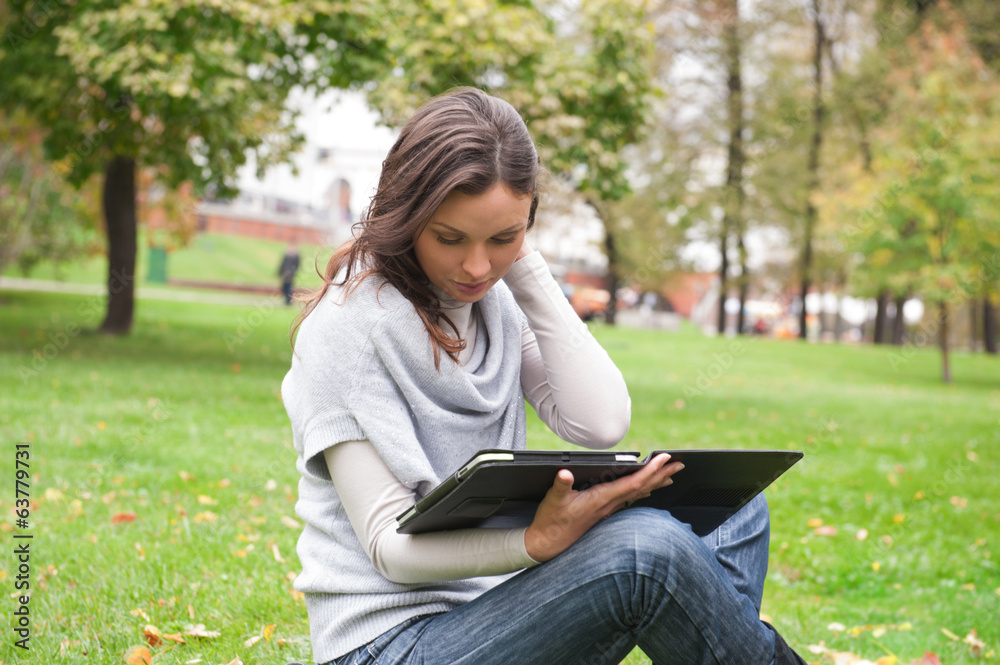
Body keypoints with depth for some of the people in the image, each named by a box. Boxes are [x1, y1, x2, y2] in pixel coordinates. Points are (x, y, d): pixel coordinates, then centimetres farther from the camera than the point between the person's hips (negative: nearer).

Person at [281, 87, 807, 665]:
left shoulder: (495, 299, 6)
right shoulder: (347, 325, -15)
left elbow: (601, 424, -6)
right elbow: (389, 543, -18)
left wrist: (525, 267, -7)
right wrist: (536, 542, -37)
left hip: (498, 605, 8)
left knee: (736, 510, 4)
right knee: (644, 548, -30)